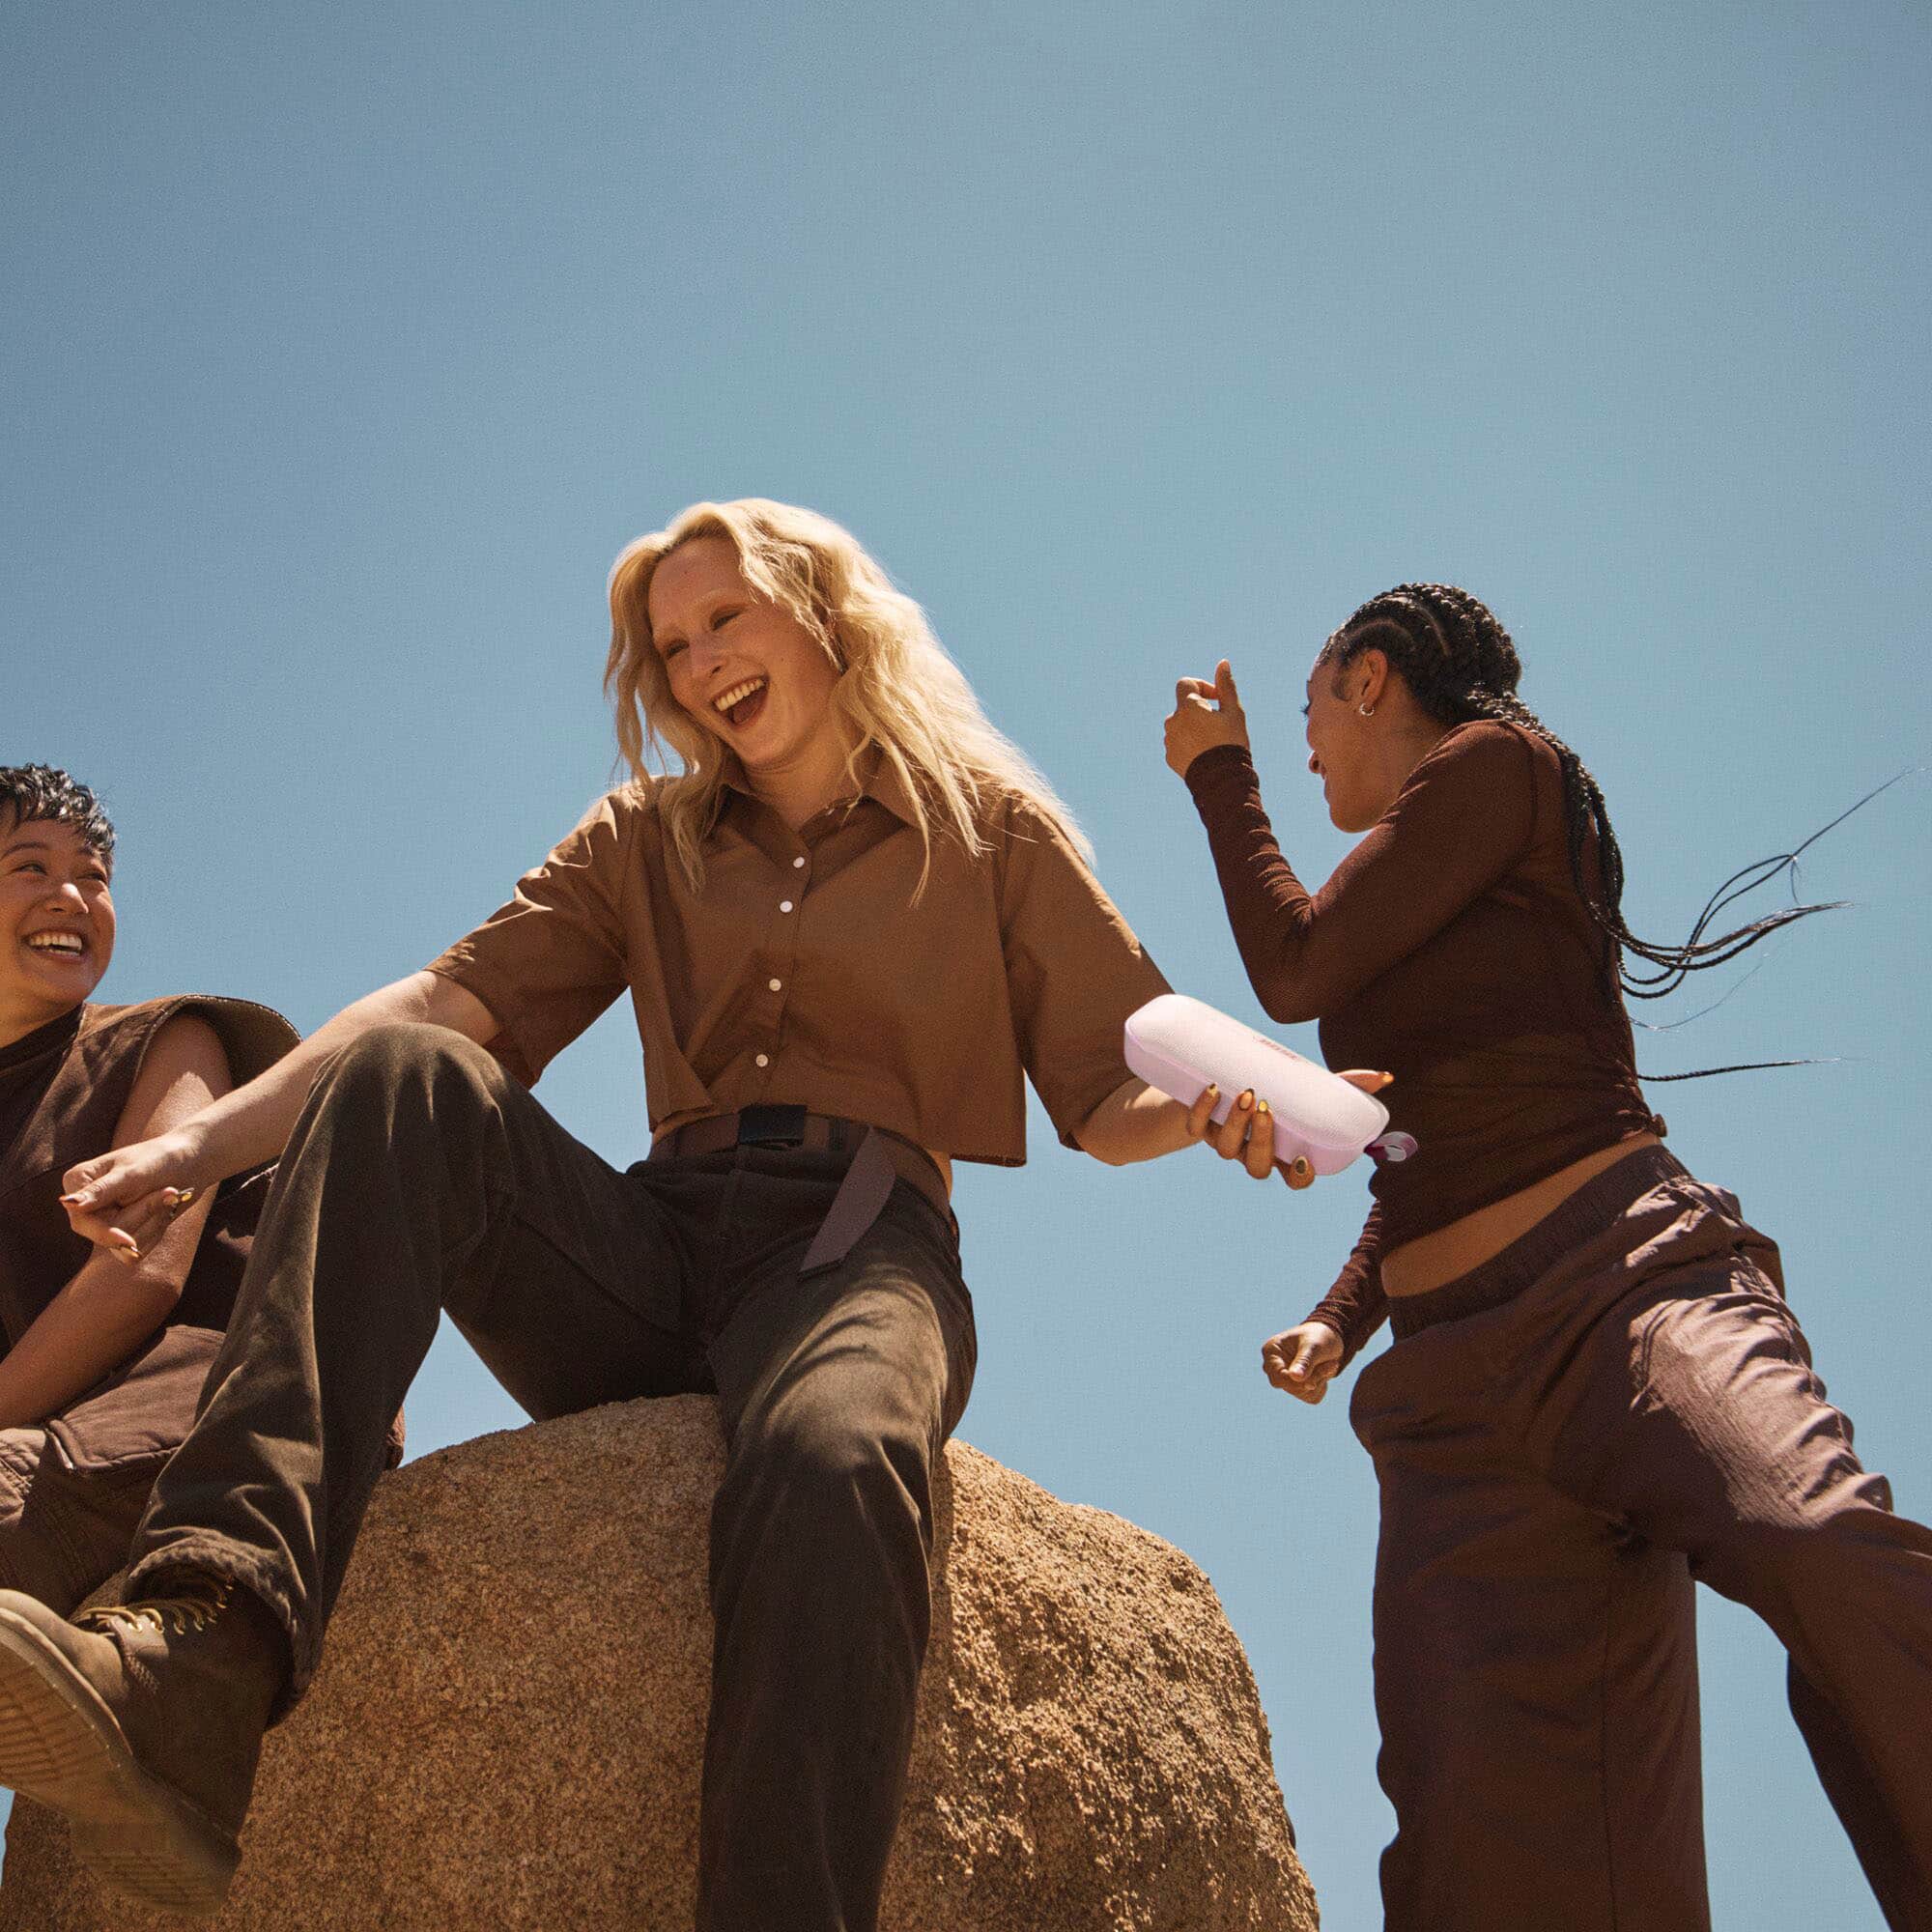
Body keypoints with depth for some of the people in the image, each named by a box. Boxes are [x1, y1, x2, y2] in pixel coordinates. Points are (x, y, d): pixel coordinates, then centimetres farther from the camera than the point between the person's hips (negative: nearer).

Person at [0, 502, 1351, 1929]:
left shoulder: (992, 829, 17)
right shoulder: (646, 842, 24)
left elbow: (1110, 1099, 13)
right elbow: (456, 998, 8)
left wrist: (1216, 1102, -12)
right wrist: (211, 1141, -7)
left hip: (861, 1245, -3)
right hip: (653, 1255, 3)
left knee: (832, 1460, -40)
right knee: (400, 1077, -26)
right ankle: (207, 1665, -44)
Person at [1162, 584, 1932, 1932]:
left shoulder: (1498, 758, 10)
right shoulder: (1414, 922, 32)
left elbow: (1295, 970, 2)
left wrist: (1223, 775, 18)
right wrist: (1340, 1320, 17)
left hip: (1626, 1277, -6)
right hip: (1456, 1388, 6)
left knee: (1822, 1547, -38)